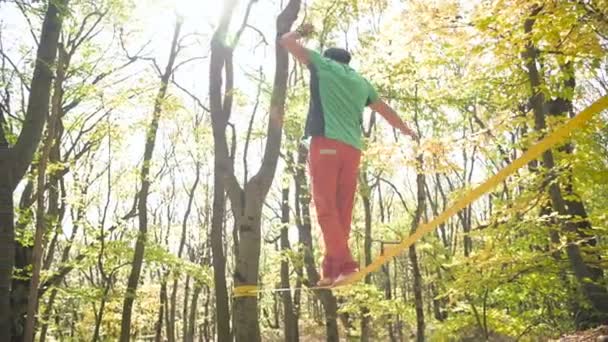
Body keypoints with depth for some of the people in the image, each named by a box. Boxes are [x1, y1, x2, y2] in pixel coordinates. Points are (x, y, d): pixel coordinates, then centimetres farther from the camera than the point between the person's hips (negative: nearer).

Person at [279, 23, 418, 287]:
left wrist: (301, 32, 41)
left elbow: (286, 41, 20)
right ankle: (331, 269, 3)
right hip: (352, 148, 5)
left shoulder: (323, 64, 14)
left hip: (327, 143, -5)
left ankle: (345, 264, -21)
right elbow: (386, 110, 34)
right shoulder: (361, 82, 25)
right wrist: (407, 131, 50)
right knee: (342, 211, 5)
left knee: (326, 207, -9)